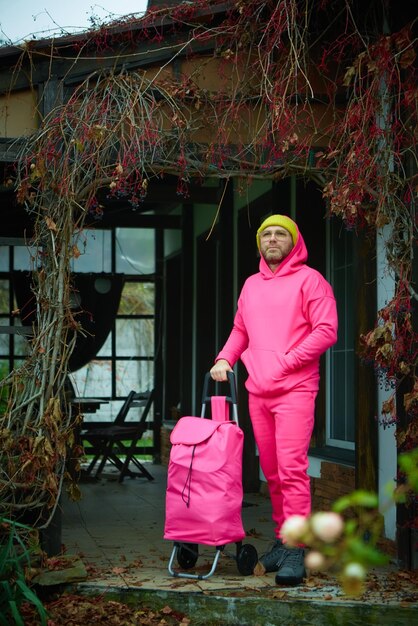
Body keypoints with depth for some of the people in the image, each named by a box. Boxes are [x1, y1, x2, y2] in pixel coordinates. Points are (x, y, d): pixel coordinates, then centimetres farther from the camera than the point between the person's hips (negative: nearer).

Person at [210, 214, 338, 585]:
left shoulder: (308, 280, -1)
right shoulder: (251, 285, 18)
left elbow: (326, 331, -8)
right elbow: (240, 330, 25)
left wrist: (286, 361, -12)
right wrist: (225, 359, 7)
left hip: (294, 388, -6)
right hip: (258, 391, 6)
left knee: (291, 468, -14)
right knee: (272, 471, 9)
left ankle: (295, 552, -13)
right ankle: (281, 540, 17)